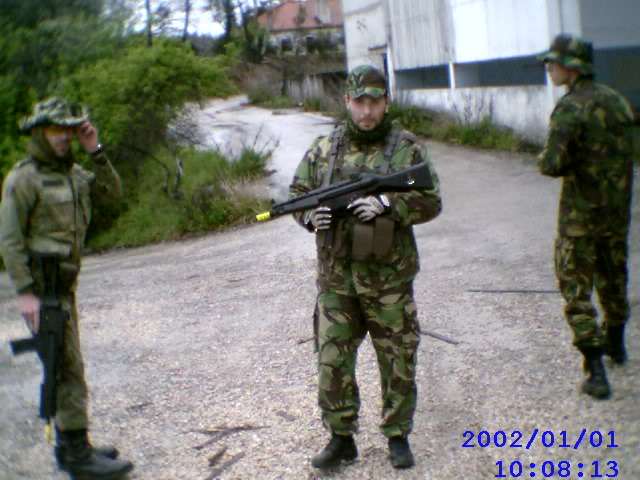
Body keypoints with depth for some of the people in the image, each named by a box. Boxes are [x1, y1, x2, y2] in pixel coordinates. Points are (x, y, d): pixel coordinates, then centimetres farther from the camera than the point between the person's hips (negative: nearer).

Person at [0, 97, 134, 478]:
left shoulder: (71, 172, 12)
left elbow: (111, 192, 5)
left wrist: (95, 151, -5)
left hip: (64, 285, 9)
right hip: (40, 287, -9)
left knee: (65, 365, 14)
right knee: (68, 369, -8)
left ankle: (68, 446, 23)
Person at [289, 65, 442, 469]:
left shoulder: (407, 148, -1)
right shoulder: (324, 150, 6)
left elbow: (430, 201, -5)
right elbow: (298, 193, 11)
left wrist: (387, 204, -20)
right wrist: (311, 215, -11)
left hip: (389, 279, -2)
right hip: (336, 278, 2)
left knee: (398, 361, 8)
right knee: (333, 360, 6)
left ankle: (398, 435, 26)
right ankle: (342, 438, 22)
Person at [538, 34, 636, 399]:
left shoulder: (571, 108, -18)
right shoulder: (616, 100, 6)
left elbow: (552, 164, -23)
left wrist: (548, 161, -2)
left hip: (581, 212, -7)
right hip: (618, 207, 7)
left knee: (576, 287, 1)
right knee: (613, 276, 24)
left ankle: (596, 371, -1)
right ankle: (615, 341, 44)